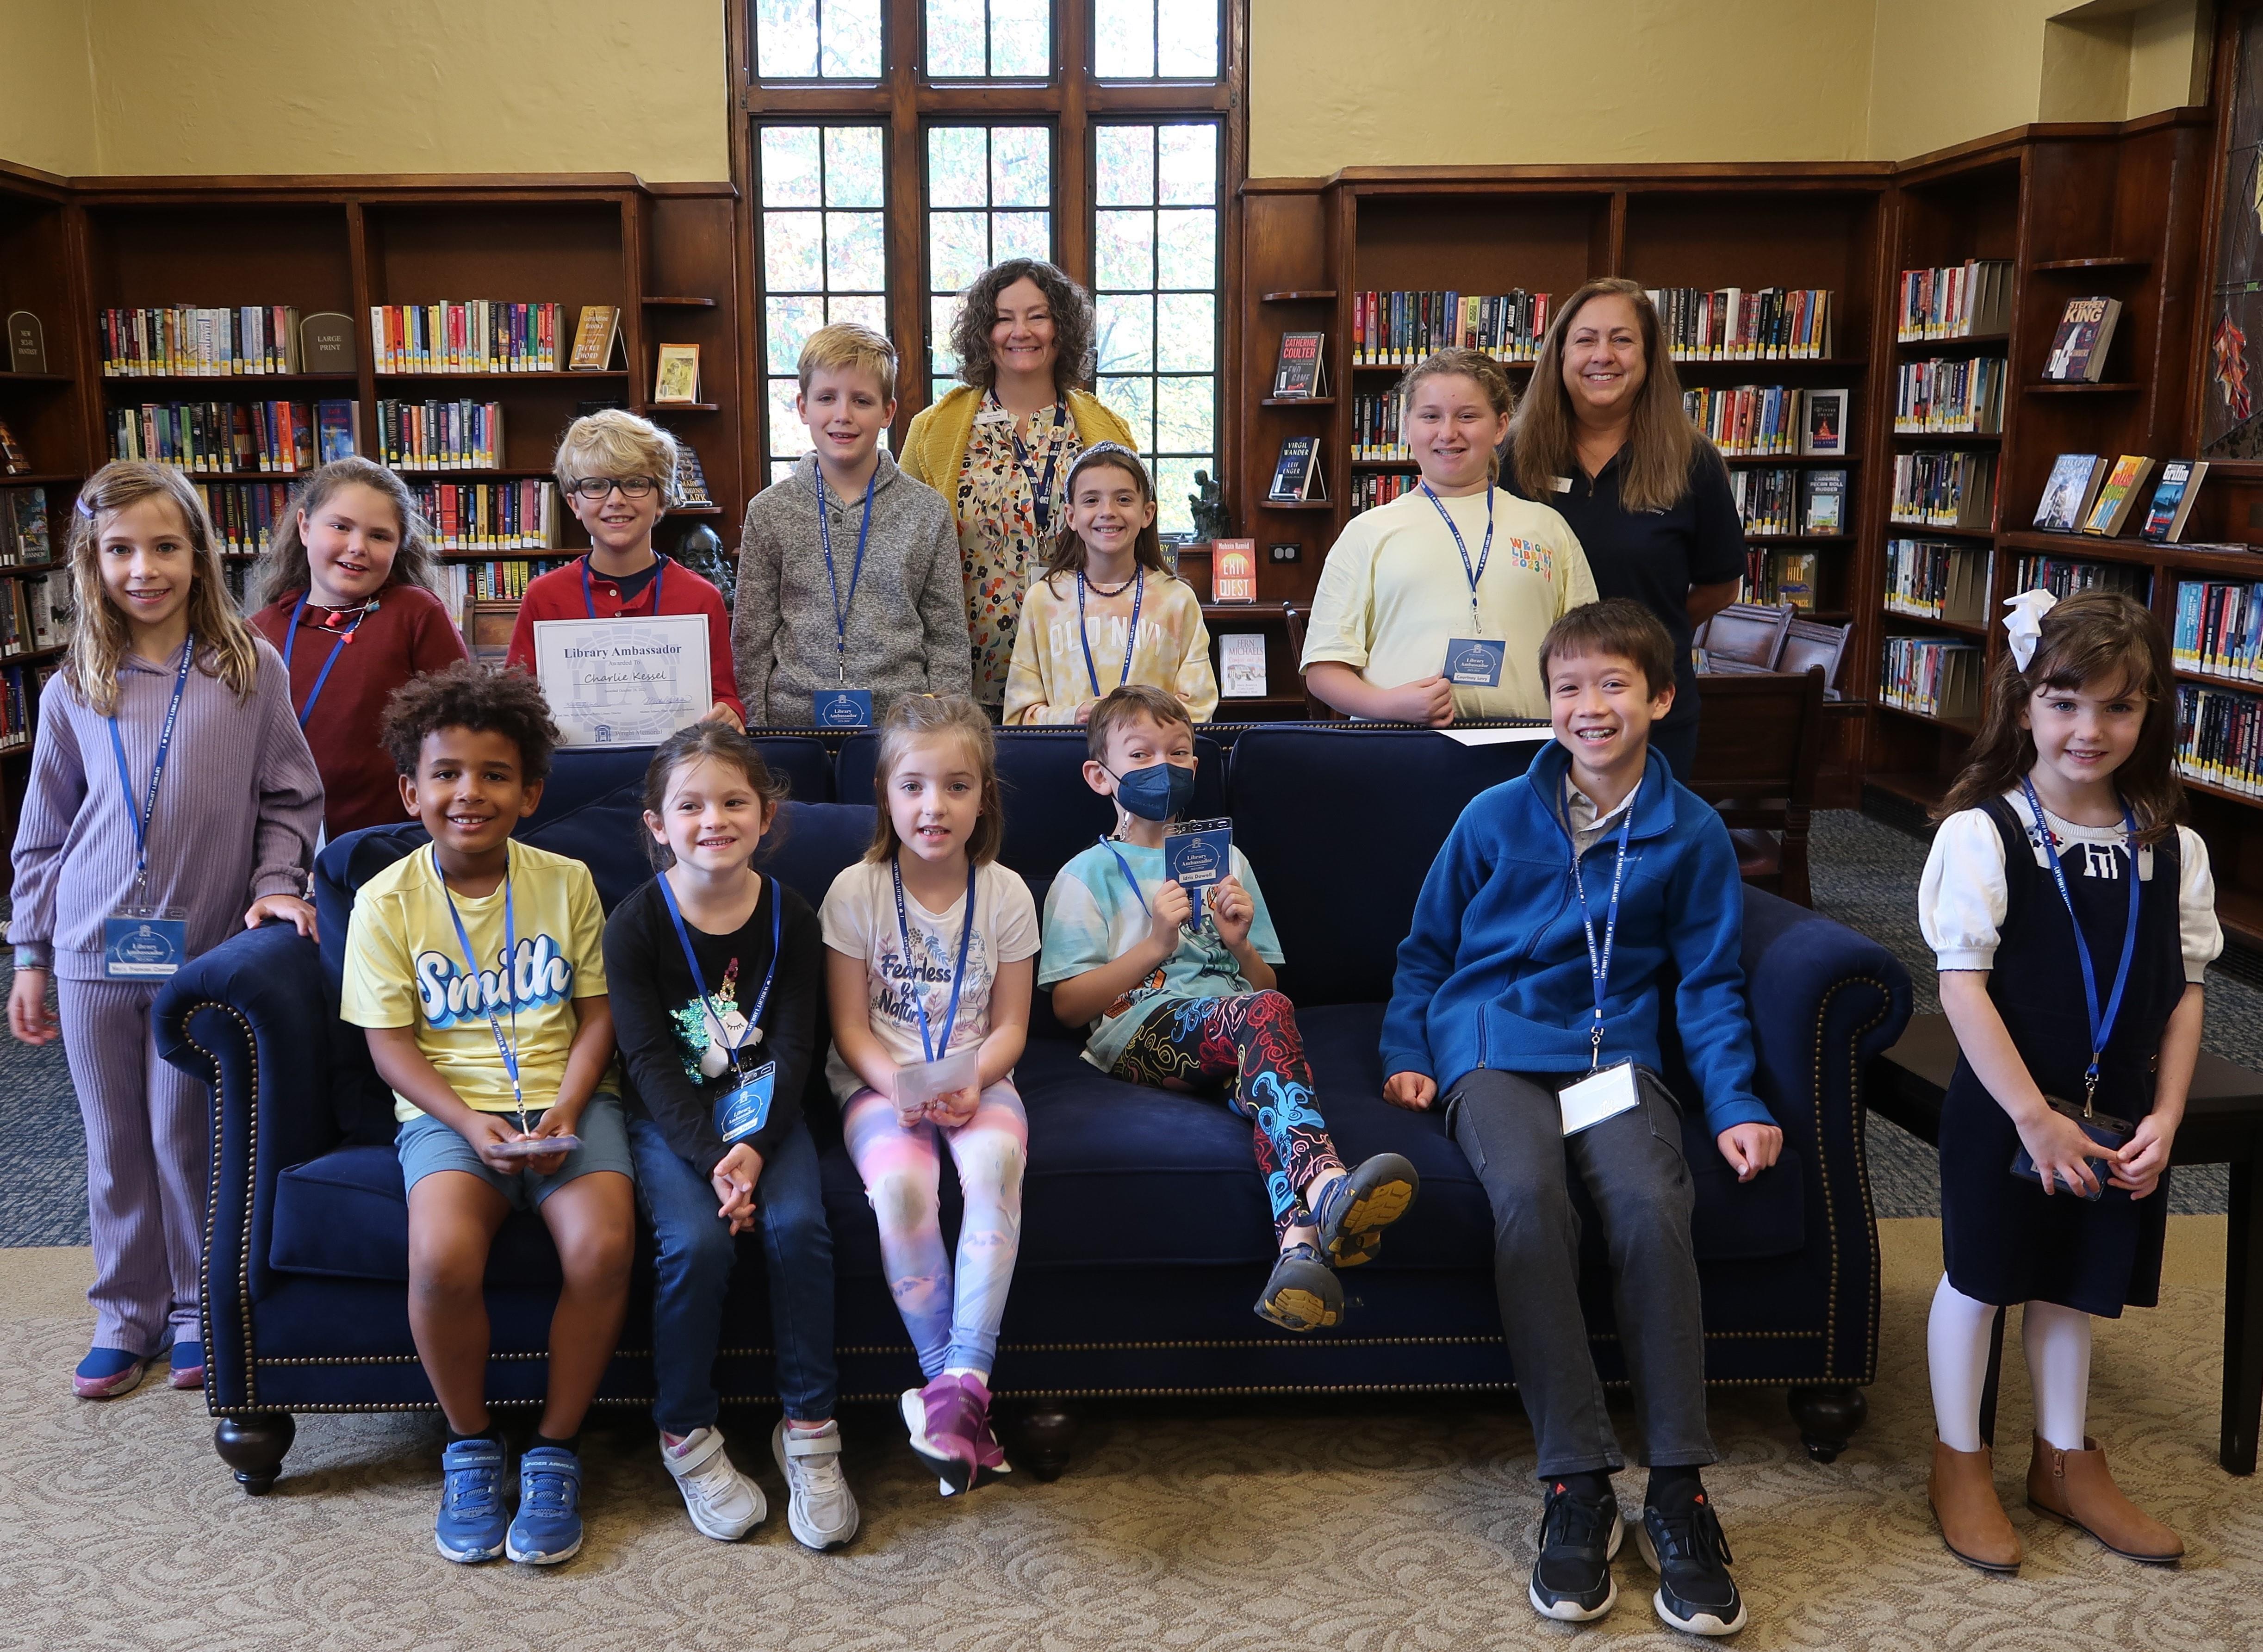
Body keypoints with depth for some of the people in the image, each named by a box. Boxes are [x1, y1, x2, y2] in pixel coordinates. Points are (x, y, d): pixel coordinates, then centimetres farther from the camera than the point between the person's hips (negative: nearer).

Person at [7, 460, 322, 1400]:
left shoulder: (250, 672, -4)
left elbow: (290, 799, 2)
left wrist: (276, 885, -12)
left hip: (204, 951, -2)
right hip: (94, 952, 3)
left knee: (187, 1139, 7)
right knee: (114, 1145, 13)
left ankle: (199, 1307, 25)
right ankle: (126, 1314, 28)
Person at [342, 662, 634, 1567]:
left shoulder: (566, 882, 4)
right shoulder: (387, 901, 1)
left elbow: (597, 1015, 5)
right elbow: (391, 1043, -1)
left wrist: (563, 1113, -12)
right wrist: (474, 1125, -16)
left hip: (564, 1098, 1)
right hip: (449, 1108, -1)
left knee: (603, 1246, -27)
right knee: (442, 1257, -30)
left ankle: (556, 1448, -3)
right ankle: (470, 1446, -1)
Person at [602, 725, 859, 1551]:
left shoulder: (791, 918, -2)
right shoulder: (636, 923, -8)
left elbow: (793, 1049, -5)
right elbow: (649, 1059, -12)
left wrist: (755, 1146, -21)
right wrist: (710, 1158, -24)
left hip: (761, 1110, 2)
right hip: (668, 1115, -1)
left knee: (798, 1225, -25)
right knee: (696, 1241, -26)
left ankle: (809, 1429, -9)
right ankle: (686, 1435, -4)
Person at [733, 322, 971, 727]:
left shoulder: (929, 511, 3)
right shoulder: (768, 511, 4)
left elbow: (947, 640, 4)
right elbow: (751, 642, 5)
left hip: (903, 723, 0)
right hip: (794, 722, 0)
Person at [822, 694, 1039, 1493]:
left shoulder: (1006, 893, 1)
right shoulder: (856, 892, -3)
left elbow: (1009, 1025, 4)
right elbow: (851, 1026, -1)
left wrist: (972, 1082, -16)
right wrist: (899, 1088, -19)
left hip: (975, 1079, 1)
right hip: (880, 1082, -1)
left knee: (995, 1160, -33)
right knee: (900, 1185, -32)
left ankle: (956, 1384, -29)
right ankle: (960, 1390, -18)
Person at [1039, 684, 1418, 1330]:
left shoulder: (1224, 858, 27)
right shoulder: (1089, 874, 15)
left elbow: (1264, 981, 26)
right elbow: (1068, 1005, 3)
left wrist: (1241, 945, 3)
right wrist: (1156, 946, -8)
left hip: (1233, 1034, 4)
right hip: (1140, 1032, -4)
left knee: (1259, 1082, -36)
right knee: (1265, 1012, -36)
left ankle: (1299, 1238, -60)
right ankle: (1325, 1183, -58)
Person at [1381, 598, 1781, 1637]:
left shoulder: (1692, 835, 8)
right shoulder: (1495, 818, 7)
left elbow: (1710, 987, 10)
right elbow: (1426, 951, 15)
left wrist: (1736, 1106, -3)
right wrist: (1406, 1057, 3)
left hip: (1615, 1051, 1)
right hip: (1494, 1045, 0)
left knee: (1650, 1203, -30)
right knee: (1527, 1192, -32)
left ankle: (1677, 1491, -18)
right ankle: (1577, 1486, -23)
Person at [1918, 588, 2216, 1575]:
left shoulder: (2171, 848, 1)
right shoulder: (1982, 834, -14)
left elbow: (2186, 991, 5)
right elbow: (1962, 984, -17)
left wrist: (2163, 1118, -4)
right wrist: (2035, 1118, -18)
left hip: (2115, 1122, 4)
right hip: (2003, 1112, -4)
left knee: (2075, 1284, 18)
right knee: (1980, 1279, 8)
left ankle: (2066, 1462, 36)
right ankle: (1960, 1463, 27)